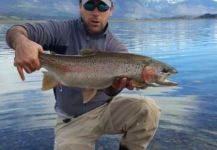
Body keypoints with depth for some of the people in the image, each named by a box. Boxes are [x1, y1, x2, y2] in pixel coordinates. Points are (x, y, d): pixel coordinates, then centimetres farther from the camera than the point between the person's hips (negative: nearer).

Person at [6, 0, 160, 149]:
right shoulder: (62, 31, -8)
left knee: (148, 109, -21)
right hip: (71, 119, -1)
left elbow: (110, 90, -21)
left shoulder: (116, 47, -6)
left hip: (106, 108, 1)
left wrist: (116, 85, -47)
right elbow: (15, 32, -19)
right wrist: (21, 42, -45)